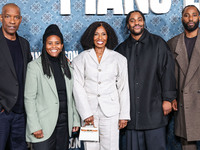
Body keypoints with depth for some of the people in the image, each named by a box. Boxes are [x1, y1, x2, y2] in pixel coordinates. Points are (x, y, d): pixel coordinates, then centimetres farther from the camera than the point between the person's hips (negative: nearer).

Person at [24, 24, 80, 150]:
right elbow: (29, 98, -7)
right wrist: (34, 126, -12)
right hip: (44, 125, -4)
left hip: (64, 124, 5)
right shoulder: (34, 66, -4)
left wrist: (76, 120, 11)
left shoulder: (66, 66, 11)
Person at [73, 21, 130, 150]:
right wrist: (86, 113, -8)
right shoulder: (81, 59, 4)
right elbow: (78, 87, -1)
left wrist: (124, 115, 4)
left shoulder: (119, 59, 7)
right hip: (89, 109, 0)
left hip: (110, 111, 0)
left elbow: (123, 88, 7)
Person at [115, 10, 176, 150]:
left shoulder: (157, 43, 5)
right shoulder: (122, 49, 12)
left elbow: (167, 71, 0)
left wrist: (168, 99, -6)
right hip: (131, 111, 3)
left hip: (154, 109, -2)